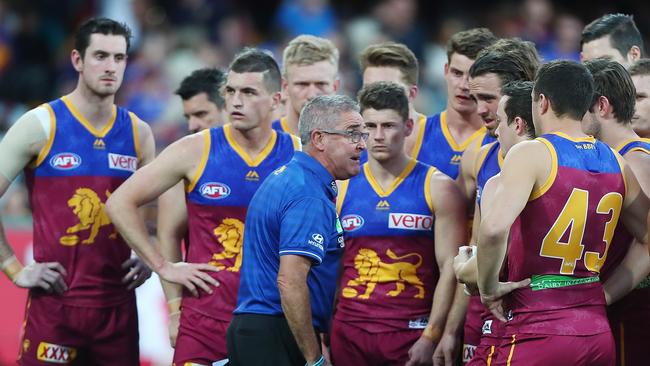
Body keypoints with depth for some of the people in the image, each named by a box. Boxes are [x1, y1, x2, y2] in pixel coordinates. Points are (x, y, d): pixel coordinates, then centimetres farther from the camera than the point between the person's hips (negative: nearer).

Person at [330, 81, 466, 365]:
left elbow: (450, 268, -2)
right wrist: (322, 340, 1)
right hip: (349, 334, 2)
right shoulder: (342, 190, 10)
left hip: (411, 335, -2)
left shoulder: (437, 188, 2)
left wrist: (430, 337, -11)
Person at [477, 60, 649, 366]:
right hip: (598, 332, 6)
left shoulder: (531, 154, -9)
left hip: (539, 332, -6)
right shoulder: (617, 164, 11)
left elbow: (494, 227, -24)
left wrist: (488, 288, -10)